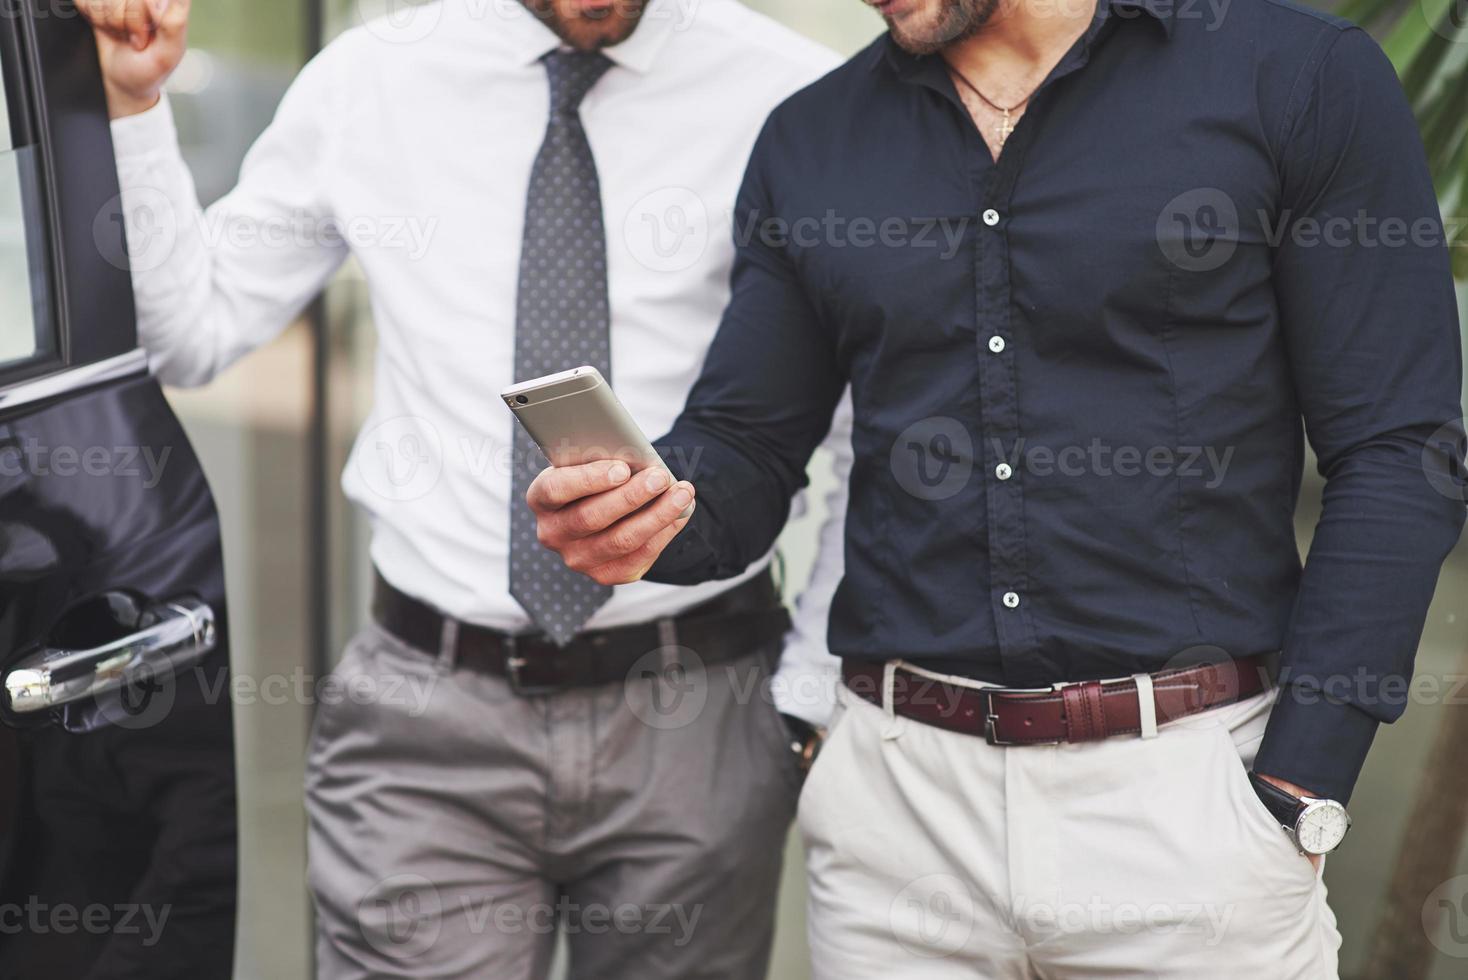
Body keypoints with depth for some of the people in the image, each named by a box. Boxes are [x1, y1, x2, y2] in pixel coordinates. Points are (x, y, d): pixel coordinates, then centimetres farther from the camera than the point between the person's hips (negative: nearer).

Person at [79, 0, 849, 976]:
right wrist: (136, 100, -2)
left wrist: (820, 688, -3)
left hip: (695, 715, 0)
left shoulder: (789, 93, -5)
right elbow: (188, 332, 9)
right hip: (431, 721, 1)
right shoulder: (369, 80, 1)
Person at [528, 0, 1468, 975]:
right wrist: (650, 517, -13)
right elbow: (746, 454, 10)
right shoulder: (809, 141, 8)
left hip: (1192, 785, -3)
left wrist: (1295, 797, -11)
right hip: (896, 794, 3)